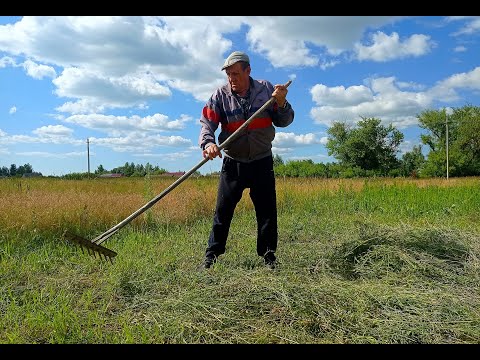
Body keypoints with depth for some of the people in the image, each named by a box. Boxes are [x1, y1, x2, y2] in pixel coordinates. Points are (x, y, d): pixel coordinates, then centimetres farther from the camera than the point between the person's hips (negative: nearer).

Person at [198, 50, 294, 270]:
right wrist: (207, 143, -31)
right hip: (232, 163, 0)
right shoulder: (220, 95, -4)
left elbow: (284, 122, 1)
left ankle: (269, 256, 18)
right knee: (222, 211, 1)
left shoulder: (266, 90, -2)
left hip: (262, 162, 1)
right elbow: (206, 123, -11)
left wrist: (282, 104, -19)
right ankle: (211, 256, 13)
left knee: (267, 211, 4)